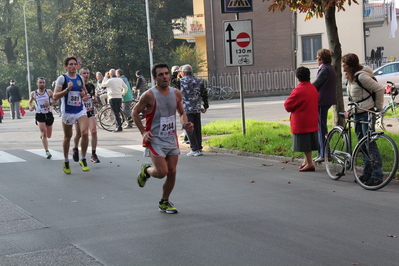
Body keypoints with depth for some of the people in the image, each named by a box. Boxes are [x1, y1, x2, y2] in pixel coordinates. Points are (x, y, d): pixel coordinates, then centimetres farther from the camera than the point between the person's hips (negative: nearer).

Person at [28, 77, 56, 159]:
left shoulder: (49, 92, 2)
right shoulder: (33, 94, 2)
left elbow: (55, 100, 6)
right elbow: (30, 102, 16)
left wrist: (50, 103, -14)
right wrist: (31, 107, -5)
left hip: (49, 114, 2)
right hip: (39, 115, -2)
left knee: (48, 135, 11)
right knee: (44, 133, -16)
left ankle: (42, 135, 47)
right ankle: (47, 152, -14)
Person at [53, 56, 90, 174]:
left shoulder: (80, 78, 8)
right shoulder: (62, 78, -6)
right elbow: (55, 96, -12)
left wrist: (84, 93, 3)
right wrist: (67, 89, -23)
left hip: (80, 110, 3)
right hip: (67, 112, -3)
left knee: (85, 133, -18)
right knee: (67, 137, 9)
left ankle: (83, 160, -3)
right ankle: (66, 162, 28)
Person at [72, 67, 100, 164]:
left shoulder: (92, 86, 6)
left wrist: (94, 99, -1)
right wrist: (82, 99, -24)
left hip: (90, 112, 3)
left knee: (94, 131, -15)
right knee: (79, 134, 8)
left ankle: (93, 154, -9)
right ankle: (75, 149, 40)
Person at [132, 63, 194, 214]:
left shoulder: (176, 94, 2)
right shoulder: (149, 95, -13)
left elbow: (182, 113, 17)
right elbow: (135, 113, -3)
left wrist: (185, 124, -3)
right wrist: (143, 132, -12)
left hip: (172, 139, 5)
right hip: (155, 140, -5)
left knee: (172, 172, 5)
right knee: (162, 172, -14)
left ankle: (164, 203, 22)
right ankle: (146, 170, 21)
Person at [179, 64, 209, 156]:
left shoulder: (181, 81, -8)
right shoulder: (199, 81, 8)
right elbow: (204, 94, 12)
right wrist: (205, 106, 21)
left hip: (186, 109, -5)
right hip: (197, 109, 5)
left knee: (189, 129, -1)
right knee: (197, 129, 11)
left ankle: (195, 149, -3)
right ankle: (199, 148, 14)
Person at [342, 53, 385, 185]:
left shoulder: (361, 76, -17)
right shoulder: (350, 77, 12)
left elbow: (379, 89, -16)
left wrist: (379, 108, -9)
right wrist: (350, 110, 11)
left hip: (367, 114, -10)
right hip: (357, 114, 10)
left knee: (370, 144, -9)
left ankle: (377, 176, -6)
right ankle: (367, 174, 18)